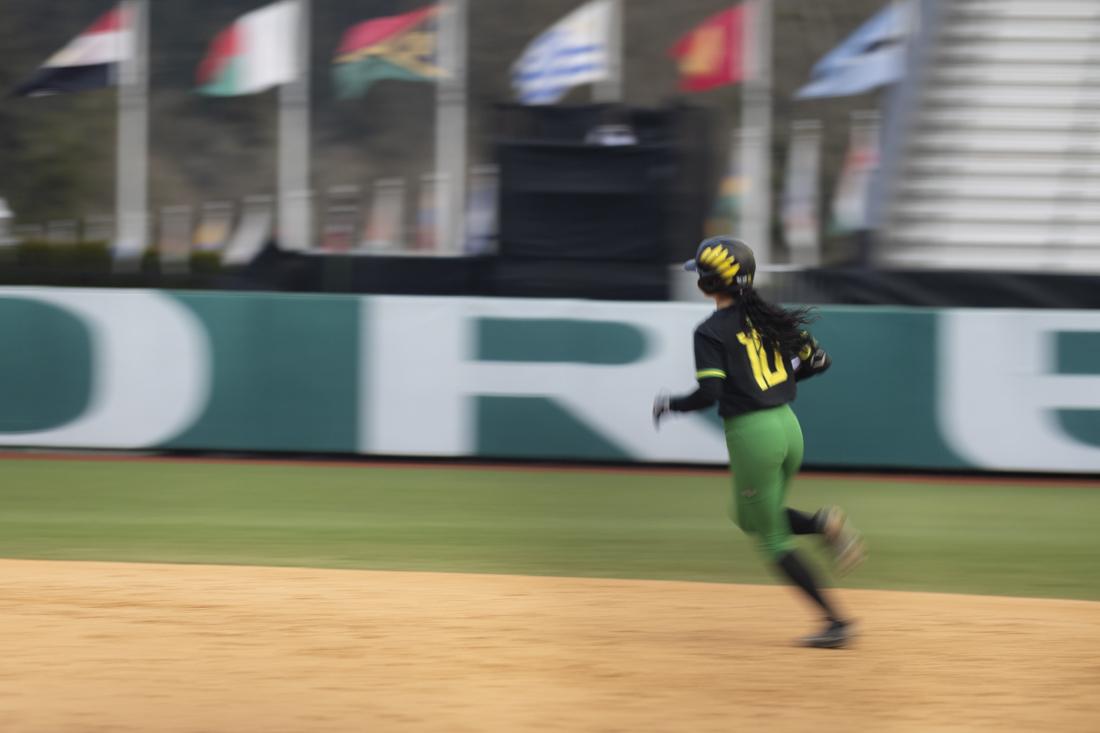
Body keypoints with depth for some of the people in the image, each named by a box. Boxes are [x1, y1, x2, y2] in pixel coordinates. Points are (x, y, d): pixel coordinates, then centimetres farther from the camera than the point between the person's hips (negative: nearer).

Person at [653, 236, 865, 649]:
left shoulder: (711, 332, -11)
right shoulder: (766, 318, 8)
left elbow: (709, 394, -20)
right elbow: (819, 361, 10)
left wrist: (668, 405, -2)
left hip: (752, 435, -7)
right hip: (788, 427, 7)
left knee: (773, 540, 6)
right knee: (749, 518, 27)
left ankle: (835, 621, 1)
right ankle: (823, 524, 0)